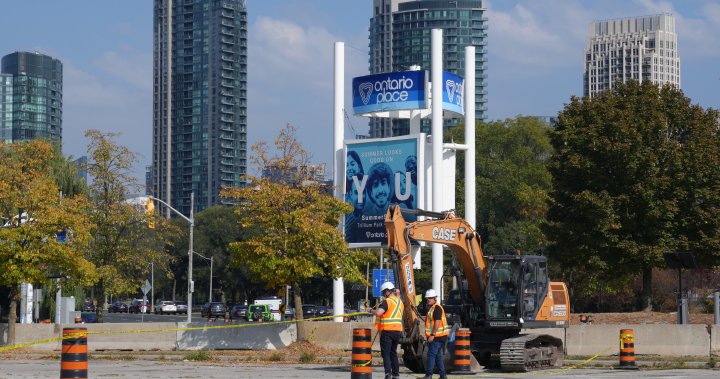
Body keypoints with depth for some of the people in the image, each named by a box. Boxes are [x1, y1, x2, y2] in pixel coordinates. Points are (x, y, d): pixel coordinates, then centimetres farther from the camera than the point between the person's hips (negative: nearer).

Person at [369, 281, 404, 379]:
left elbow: (378, 313, -24)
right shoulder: (400, 302, 13)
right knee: (393, 353, 16)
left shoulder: (387, 302, -13)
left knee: (386, 353, -5)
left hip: (387, 331, -7)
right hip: (398, 330, 7)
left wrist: (371, 311, -6)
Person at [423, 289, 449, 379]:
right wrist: (431, 335, 22)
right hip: (437, 337, 10)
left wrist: (432, 335, -24)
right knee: (438, 355, 11)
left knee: (431, 354, -11)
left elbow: (437, 322, -22)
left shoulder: (437, 308, -14)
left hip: (437, 336, -10)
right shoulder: (432, 308, 19)